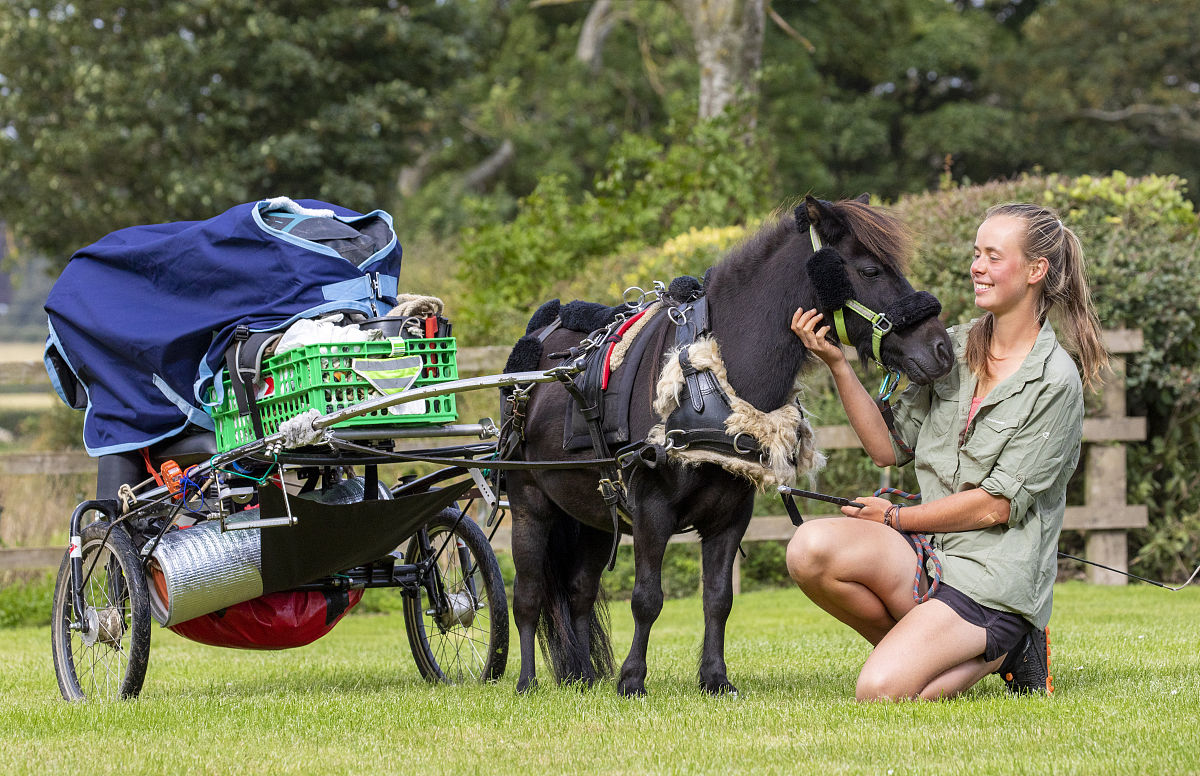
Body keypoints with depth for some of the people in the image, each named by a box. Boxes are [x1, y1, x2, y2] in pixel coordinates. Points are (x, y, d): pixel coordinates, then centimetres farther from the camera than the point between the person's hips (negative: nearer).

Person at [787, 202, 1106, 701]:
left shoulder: (1055, 383, -10)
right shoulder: (953, 348, 10)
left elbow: (996, 505, -12)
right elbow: (888, 448, 7)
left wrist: (896, 518, -5)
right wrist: (837, 364, -4)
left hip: (995, 574, -5)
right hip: (926, 552, 5)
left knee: (881, 692, -25)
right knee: (810, 548, -26)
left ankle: (999, 651, 5)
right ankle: (911, 644, 0)